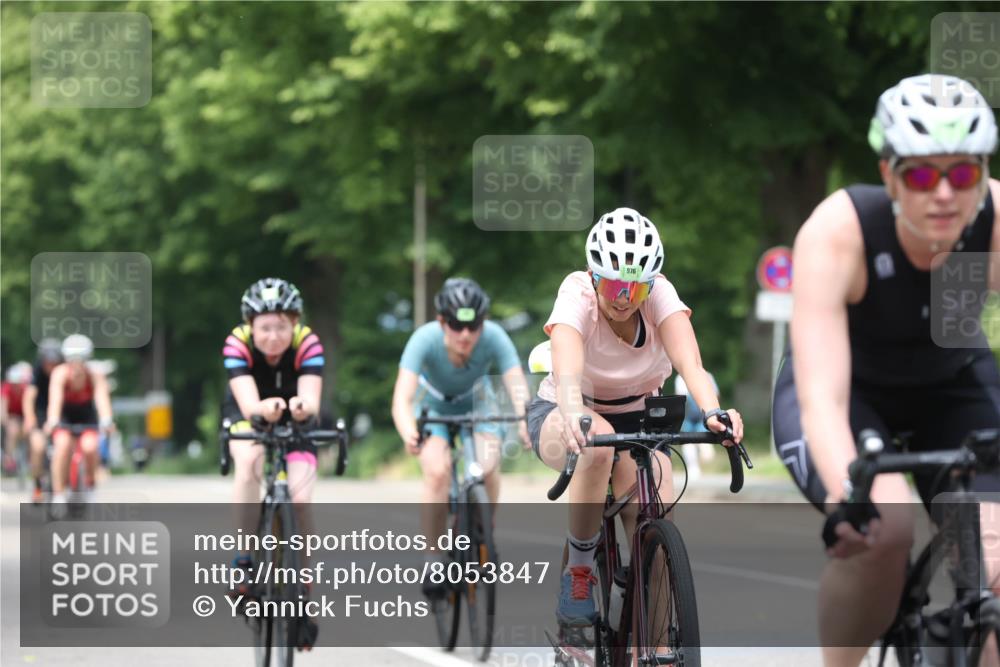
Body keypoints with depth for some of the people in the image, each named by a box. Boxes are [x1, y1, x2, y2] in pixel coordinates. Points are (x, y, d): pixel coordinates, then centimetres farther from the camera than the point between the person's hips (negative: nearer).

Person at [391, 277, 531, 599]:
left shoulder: (494, 337, -32)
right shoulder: (425, 339, -35)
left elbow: (518, 388, -40)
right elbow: (402, 398, -43)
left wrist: (526, 422, -61)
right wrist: (408, 433, -63)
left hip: (475, 402, 1)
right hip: (432, 404, -1)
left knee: (489, 466, -24)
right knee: (438, 472, -26)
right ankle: (433, 557, -11)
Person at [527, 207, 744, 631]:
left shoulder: (660, 295, -21)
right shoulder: (577, 296, -27)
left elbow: (689, 360, -37)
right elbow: (568, 371, -45)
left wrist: (712, 411, -58)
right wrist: (574, 417, -67)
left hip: (635, 420, 2)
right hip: (560, 416, -2)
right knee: (598, 441, -39)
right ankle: (578, 571, -21)